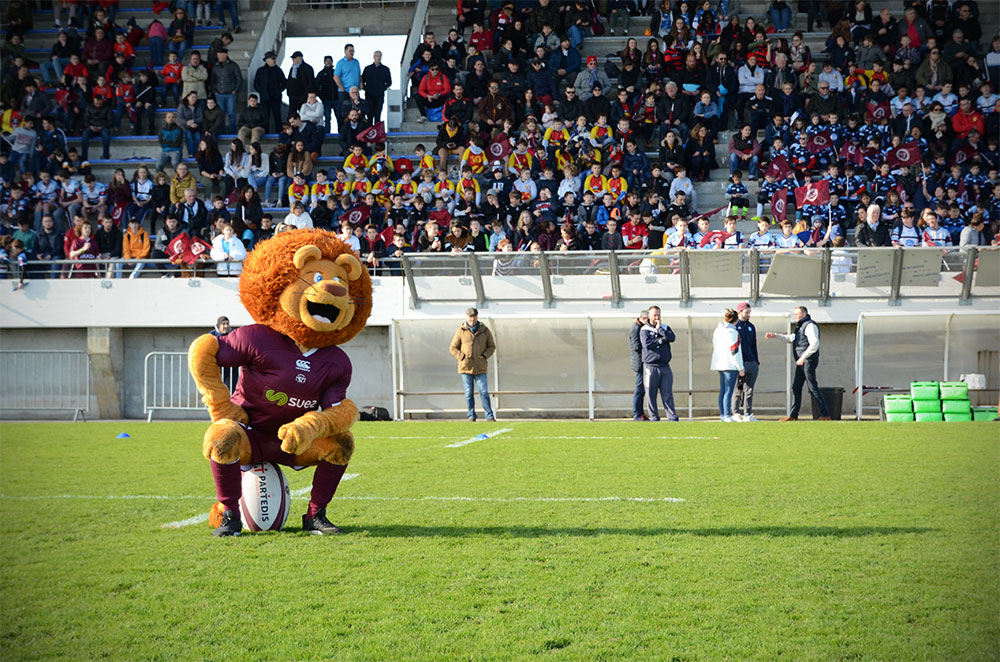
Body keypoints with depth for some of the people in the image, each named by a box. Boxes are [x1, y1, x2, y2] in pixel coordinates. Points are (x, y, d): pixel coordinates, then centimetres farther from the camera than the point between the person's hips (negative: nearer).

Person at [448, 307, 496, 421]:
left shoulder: (485, 331, 4)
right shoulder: (461, 331, 0)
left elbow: (492, 346, 12)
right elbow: (453, 348, 5)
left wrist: (484, 356, -4)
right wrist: (462, 357, -8)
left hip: (480, 368, 0)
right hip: (466, 368, 0)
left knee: (484, 392, -4)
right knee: (469, 393, 2)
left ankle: (489, 416, -1)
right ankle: (471, 415, 10)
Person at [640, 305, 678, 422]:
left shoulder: (665, 328, 15)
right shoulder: (644, 330, 4)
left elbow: (672, 338, -6)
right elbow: (647, 343, -13)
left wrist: (659, 329, -5)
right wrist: (661, 340, -5)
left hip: (665, 366, 2)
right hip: (650, 366, -2)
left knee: (667, 393, -1)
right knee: (651, 394, -1)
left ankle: (672, 416, -2)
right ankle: (653, 416, 6)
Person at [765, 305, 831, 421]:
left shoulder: (810, 325, -12)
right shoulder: (800, 326, 20)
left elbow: (814, 343, -22)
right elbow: (791, 338, 29)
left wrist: (803, 357, -26)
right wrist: (775, 335, 22)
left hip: (808, 361, -10)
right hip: (801, 361, 10)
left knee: (813, 388, -10)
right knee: (796, 387, 9)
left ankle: (825, 414, -7)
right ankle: (793, 415, 12)